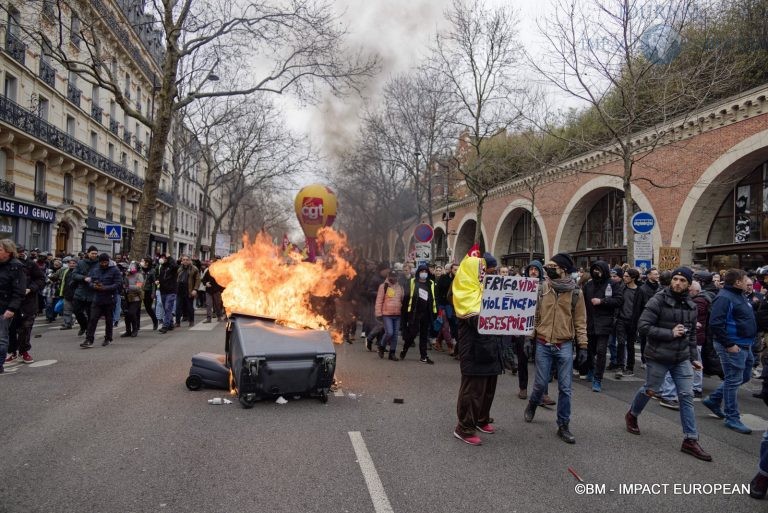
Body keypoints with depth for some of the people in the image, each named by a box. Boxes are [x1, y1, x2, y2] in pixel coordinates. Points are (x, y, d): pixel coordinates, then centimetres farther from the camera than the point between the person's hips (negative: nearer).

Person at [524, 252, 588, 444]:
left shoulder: (575, 293, -2)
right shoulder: (542, 288, -1)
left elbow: (580, 322, 2)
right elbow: (534, 315, 4)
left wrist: (583, 346, -2)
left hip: (565, 346, 0)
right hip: (543, 344, 0)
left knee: (565, 388, 5)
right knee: (541, 383, 8)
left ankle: (563, 426, 17)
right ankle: (532, 405, 39)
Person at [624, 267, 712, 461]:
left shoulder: (691, 306, 6)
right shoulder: (658, 301, -14)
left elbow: (692, 334, 16)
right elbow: (643, 325, -19)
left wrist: (694, 357, 13)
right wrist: (670, 333, -22)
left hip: (682, 359, 5)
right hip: (658, 357, -5)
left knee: (687, 397, 2)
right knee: (650, 391, 11)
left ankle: (690, 440, 9)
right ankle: (632, 415, 38)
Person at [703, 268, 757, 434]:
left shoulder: (740, 296, 14)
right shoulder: (724, 297, -18)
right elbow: (715, 323, -26)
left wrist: (750, 341, 17)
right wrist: (729, 344, -23)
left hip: (745, 345, 10)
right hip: (732, 346, -10)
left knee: (745, 377, 19)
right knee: (733, 381, -2)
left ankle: (713, 400, 29)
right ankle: (732, 418, 8)